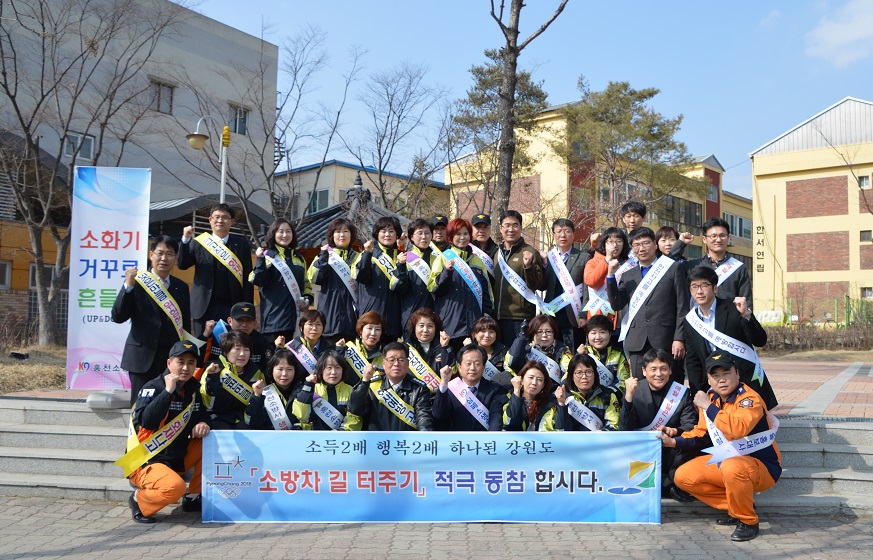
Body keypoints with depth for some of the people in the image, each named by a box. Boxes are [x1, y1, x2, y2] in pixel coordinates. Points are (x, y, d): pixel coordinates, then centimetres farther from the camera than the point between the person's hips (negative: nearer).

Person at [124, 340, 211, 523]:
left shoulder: (193, 387, 6)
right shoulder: (153, 388, -14)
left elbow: (202, 414, 16)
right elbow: (146, 421, -31)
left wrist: (203, 423, -7)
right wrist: (168, 391, -30)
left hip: (178, 460, 8)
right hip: (146, 463, -8)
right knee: (174, 487, -34)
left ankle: (194, 498, 6)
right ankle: (139, 500, -2)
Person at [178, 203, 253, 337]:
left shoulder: (241, 244, 6)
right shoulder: (199, 242, 7)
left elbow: (248, 278, 4)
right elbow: (182, 265, -1)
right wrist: (186, 240, -14)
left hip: (232, 307, 0)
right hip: (205, 307, 0)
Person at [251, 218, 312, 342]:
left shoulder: (299, 258, 19)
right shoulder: (268, 255, 2)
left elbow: (306, 283, 26)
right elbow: (258, 281, -10)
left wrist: (308, 298, 8)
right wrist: (260, 260, -22)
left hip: (294, 313, 5)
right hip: (274, 315, -5)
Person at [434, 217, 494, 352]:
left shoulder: (478, 261, 17)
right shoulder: (444, 258, 4)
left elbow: (486, 291, 18)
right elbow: (436, 289, -4)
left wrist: (488, 318, 11)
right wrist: (446, 271, -20)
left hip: (474, 323, 3)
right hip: (450, 323, -3)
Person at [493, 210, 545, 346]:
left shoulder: (529, 253, -4)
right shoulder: (498, 253, 14)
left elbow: (537, 285, -9)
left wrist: (528, 266, -25)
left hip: (520, 318, -6)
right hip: (499, 317, 6)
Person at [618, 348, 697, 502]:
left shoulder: (682, 393, -3)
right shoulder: (634, 390, -4)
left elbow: (690, 426, -9)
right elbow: (624, 429, -12)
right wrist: (629, 397, -26)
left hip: (671, 453, 0)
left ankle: (674, 482, -2)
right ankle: (667, 485, -10)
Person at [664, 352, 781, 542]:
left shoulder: (749, 399, -22)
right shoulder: (711, 399, 1)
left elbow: (738, 429, -43)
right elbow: (700, 433, 13)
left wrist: (708, 407, -32)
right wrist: (675, 441, -3)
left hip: (763, 467, -8)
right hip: (726, 460, 8)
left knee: (732, 468, -39)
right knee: (683, 477, -2)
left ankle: (748, 521, -14)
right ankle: (735, 508, 9)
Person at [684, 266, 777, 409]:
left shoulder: (733, 309, -9)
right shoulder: (690, 320, 3)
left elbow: (760, 341, -15)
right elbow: (692, 360, 8)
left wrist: (746, 314, -30)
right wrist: (698, 392, 1)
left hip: (746, 381, -3)